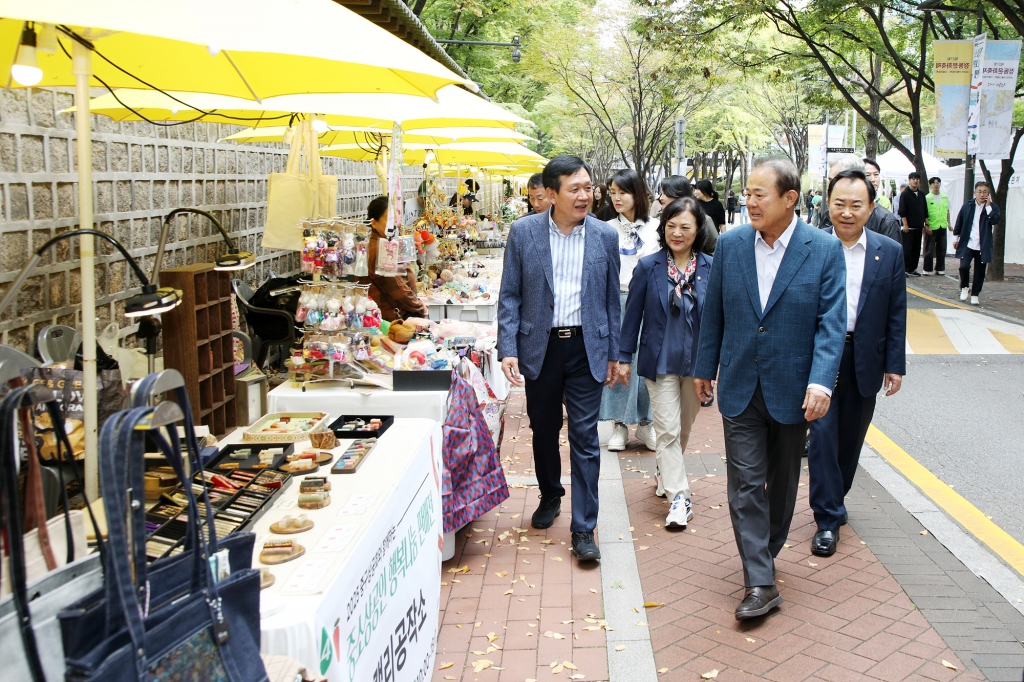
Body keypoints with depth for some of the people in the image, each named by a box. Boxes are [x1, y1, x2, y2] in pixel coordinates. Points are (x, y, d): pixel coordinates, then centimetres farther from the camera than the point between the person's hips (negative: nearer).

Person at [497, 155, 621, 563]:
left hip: (586, 347, 0)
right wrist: (508, 349, -9)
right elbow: (510, 295, -1)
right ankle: (550, 496, 41)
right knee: (543, 430, 15)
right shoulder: (523, 232, -3)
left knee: (585, 437, -1)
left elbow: (611, 298, 6)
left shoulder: (605, 236, 0)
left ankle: (583, 529, 7)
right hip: (540, 346, 1)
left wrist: (614, 353, 7)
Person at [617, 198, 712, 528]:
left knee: (684, 427, 17)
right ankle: (679, 496, 1)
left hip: (697, 361, 2)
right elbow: (632, 314, 0)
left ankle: (666, 472, 40)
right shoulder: (648, 267, -6)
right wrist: (624, 357, 1)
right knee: (668, 429, -4)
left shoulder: (711, 268, -3)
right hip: (660, 361, -2)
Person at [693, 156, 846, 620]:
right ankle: (760, 584, 2)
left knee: (783, 480, 16)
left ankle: (767, 551, 38)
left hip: (792, 389, -1)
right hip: (740, 387, 1)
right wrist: (704, 368, 12)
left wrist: (820, 381, -21)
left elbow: (831, 322, -10)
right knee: (745, 482, -3)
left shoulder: (825, 250, -8)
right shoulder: (730, 245, -1)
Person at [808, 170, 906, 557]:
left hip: (865, 361, 3)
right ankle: (828, 519, 3)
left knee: (850, 437, 14)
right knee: (823, 434, -5)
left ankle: (835, 498, 35)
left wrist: (895, 365, 1)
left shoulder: (889, 253, 1)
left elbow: (896, 315, 4)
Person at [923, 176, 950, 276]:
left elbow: (947, 211, 19)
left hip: (942, 226, 4)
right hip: (931, 227, -4)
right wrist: (927, 225, -14)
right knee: (929, 249, 0)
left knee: (942, 249, 7)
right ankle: (927, 269, 7)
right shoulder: (927, 198, -4)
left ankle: (940, 269, 15)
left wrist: (949, 223, 14)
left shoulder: (945, 197, 11)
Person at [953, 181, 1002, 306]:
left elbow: (994, 220, -17)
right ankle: (964, 287, 12)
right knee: (964, 266, -14)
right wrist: (956, 238, 10)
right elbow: (959, 222, 10)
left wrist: (988, 206, -16)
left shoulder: (992, 207, 1)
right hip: (967, 244, 0)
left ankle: (975, 294, 18)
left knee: (979, 272, 5)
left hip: (983, 246, 0)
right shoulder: (967, 206, 4)